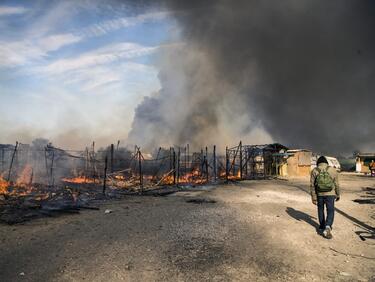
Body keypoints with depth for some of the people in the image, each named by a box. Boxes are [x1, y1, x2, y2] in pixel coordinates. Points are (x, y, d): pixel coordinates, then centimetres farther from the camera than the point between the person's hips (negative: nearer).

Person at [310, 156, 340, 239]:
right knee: (330, 212, 4)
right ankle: (327, 228, -17)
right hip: (330, 194, -1)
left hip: (319, 194, 1)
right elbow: (336, 184, 1)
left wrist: (313, 198, -3)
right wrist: (338, 195, 15)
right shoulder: (333, 170, -4)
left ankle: (322, 227, 31)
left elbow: (312, 185, -7)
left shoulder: (314, 171, -4)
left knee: (320, 210, 19)